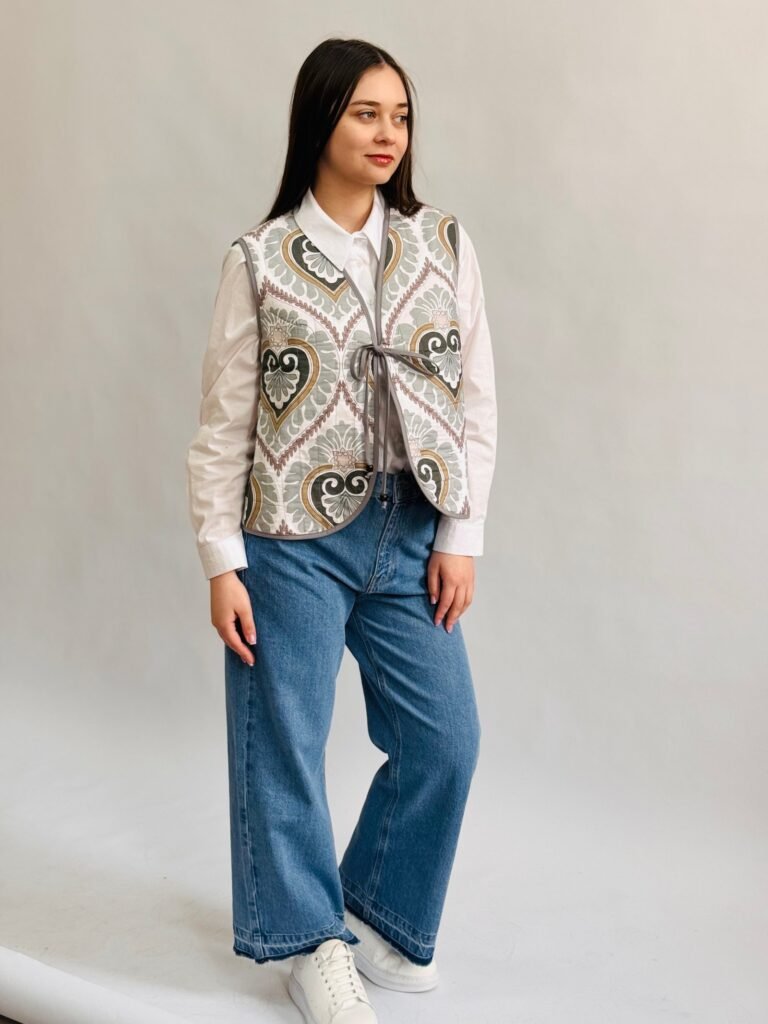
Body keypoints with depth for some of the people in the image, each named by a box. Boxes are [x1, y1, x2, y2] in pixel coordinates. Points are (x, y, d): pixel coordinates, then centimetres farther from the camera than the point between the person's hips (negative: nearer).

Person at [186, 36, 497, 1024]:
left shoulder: (444, 246, 3)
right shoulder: (260, 261, -3)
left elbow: (476, 400, 4)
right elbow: (222, 423, -3)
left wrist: (460, 538, 0)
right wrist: (222, 563, -7)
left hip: (412, 532, 3)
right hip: (295, 536, -3)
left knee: (446, 738, 4)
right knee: (283, 749, 3)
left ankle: (374, 911, 28)